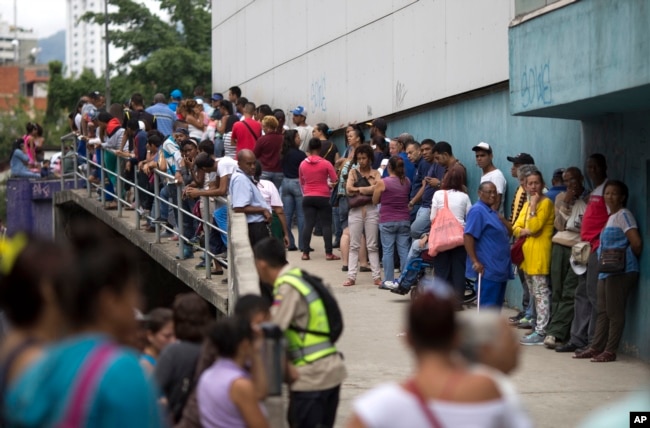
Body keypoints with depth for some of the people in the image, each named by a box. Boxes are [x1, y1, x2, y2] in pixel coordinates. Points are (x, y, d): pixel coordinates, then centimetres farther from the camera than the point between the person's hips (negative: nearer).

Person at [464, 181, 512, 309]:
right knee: (488, 307, -10)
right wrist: (475, 261, -23)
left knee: (496, 307, 12)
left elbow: (509, 231, 19)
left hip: (500, 269, 10)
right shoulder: (477, 211, -10)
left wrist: (501, 218, 2)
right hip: (488, 270, -10)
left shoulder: (492, 212, 19)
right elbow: (468, 237, -19)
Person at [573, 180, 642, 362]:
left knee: (615, 312, -5)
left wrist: (632, 259, -2)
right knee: (602, 311, 11)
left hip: (620, 272, -9)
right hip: (606, 271, 9)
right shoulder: (609, 216, 19)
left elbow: (637, 243, -16)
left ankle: (610, 351, -3)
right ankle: (596, 347, 15)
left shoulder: (624, 215, -9)